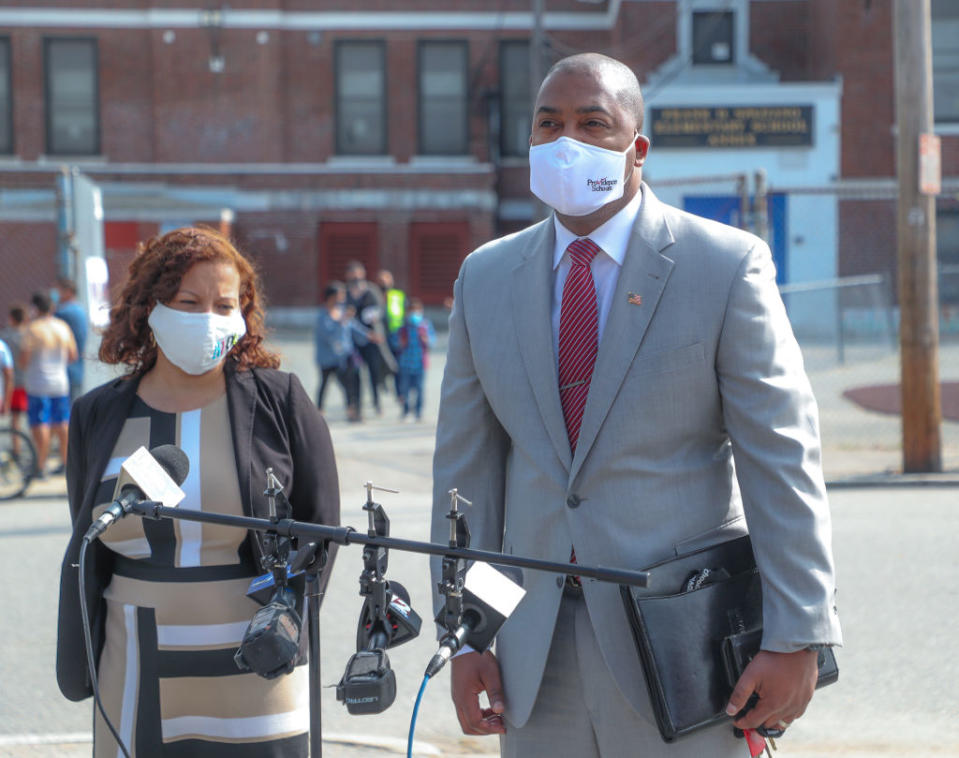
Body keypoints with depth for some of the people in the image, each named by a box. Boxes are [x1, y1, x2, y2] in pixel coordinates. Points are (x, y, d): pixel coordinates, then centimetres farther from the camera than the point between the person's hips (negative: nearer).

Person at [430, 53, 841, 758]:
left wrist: (796, 637, -13)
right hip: (536, 648, 4)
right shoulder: (486, 277, 9)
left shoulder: (726, 265, -4)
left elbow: (782, 461, -7)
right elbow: (467, 467, 9)